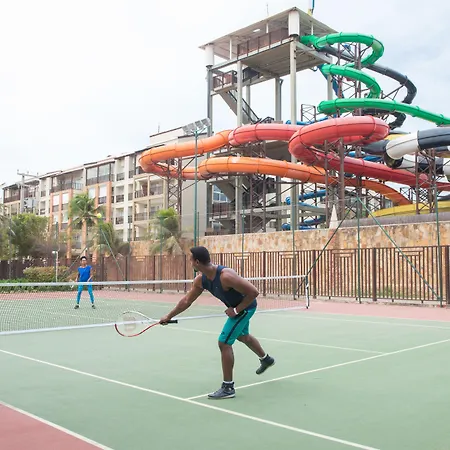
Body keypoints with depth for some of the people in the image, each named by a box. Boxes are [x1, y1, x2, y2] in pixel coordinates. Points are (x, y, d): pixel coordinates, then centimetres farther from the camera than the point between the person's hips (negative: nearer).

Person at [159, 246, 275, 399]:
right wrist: (168, 316, 5)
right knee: (243, 336, 31)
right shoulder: (200, 280, -13)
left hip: (245, 307, -9)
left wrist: (236, 310, -27)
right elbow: (187, 301, 1)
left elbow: (253, 292, -33)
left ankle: (228, 387, 1)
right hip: (236, 308, 9)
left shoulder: (226, 276, -38)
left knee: (224, 342, -12)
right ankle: (266, 359, 59)